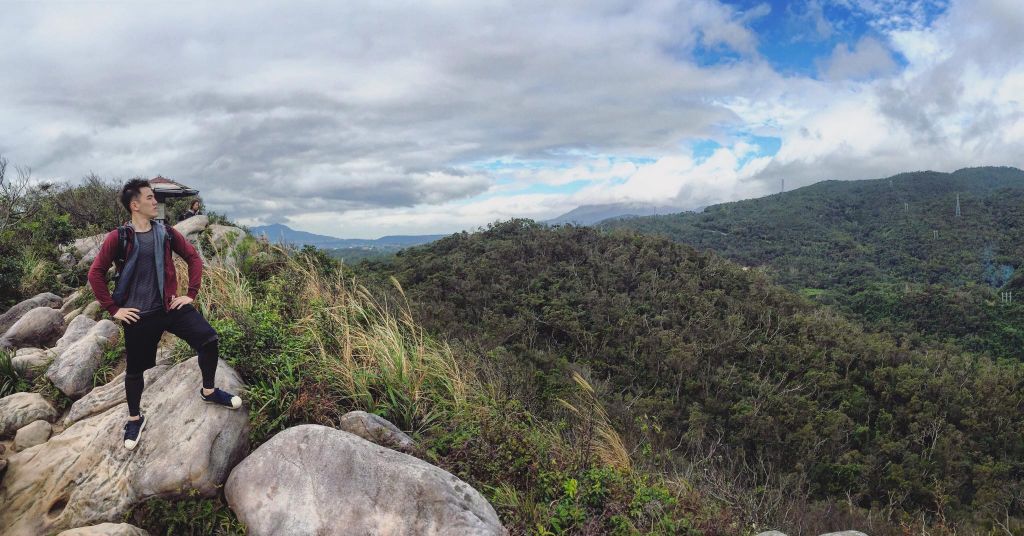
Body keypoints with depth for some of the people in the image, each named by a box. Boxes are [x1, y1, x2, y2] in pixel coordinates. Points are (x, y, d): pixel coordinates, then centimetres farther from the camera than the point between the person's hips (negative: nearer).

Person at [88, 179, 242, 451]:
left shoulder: (167, 233, 1)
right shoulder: (117, 238, -8)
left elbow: (193, 258, 9)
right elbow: (96, 273, -4)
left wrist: (191, 294, 3)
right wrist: (113, 309, -6)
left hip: (171, 306, 2)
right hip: (139, 315, -2)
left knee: (208, 339, -13)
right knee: (135, 369, 9)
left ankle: (208, 392, 10)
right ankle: (135, 418, 34)